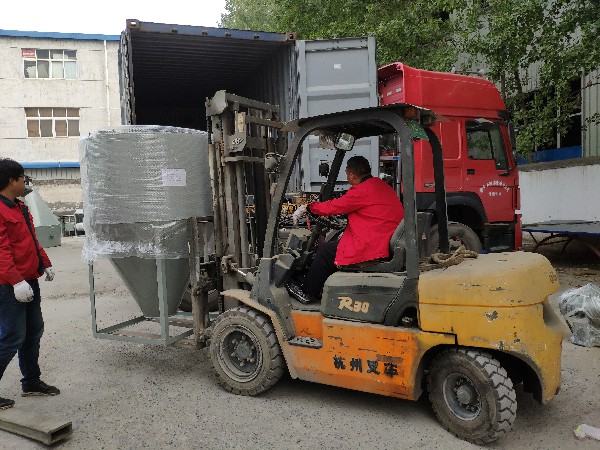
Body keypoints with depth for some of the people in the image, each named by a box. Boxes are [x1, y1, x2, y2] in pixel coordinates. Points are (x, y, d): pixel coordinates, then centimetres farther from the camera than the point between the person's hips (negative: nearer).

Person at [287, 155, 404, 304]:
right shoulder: (382, 186, 12)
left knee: (326, 250, 5)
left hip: (373, 248, -10)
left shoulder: (362, 191, -17)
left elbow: (334, 207, -8)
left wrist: (311, 207, 9)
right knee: (334, 243, 21)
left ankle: (307, 293, 19)